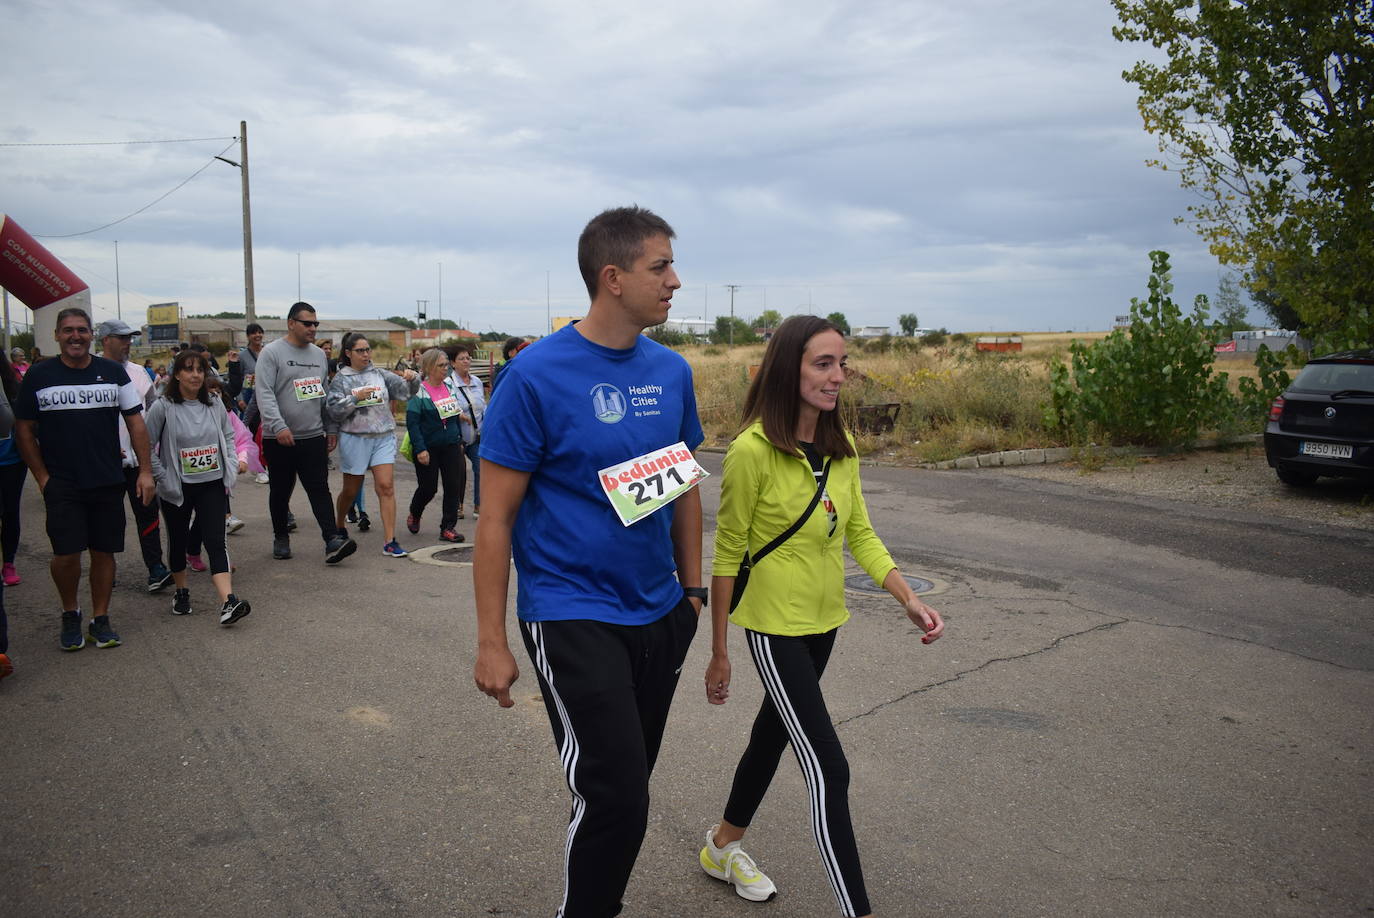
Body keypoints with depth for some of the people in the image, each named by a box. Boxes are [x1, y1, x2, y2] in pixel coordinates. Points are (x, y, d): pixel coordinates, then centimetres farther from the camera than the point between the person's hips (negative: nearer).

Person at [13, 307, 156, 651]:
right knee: (66, 554, -8)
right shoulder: (38, 375, 1)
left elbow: (136, 422, 4)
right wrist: (42, 477, -2)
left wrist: (145, 471, -2)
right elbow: (25, 429, 5)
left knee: (104, 551, 5)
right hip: (61, 483, -1)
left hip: (108, 481, 1)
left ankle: (100, 619, 18)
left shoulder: (112, 372, 4)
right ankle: (70, 614, 16)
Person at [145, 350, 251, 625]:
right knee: (178, 540, 15)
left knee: (215, 541, -8)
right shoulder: (163, 407, -9)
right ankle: (182, 592, 35)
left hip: (212, 485, 2)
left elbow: (228, 437, 15)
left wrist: (235, 461, 1)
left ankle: (228, 601, -18)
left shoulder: (215, 404, 3)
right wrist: (161, 476, -10)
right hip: (177, 488, -1)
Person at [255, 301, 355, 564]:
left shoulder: (319, 354, 13)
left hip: (314, 437, 3)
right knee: (280, 492, 10)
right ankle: (281, 538, 25)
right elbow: (264, 394, -14)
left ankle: (333, 542, -11)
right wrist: (279, 426, -24)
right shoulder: (272, 353, -5)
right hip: (280, 440, -3)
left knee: (320, 490, -4)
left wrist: (331, 429, 15)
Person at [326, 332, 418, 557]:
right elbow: (333, 410, -6)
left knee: (386, 486, -8)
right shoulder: (341, 380, 2)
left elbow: (405, 391, 3)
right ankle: (338, 526, 39)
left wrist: (412, 378, -17)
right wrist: (355, 398, -16)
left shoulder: (380, 374, 8)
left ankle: (390, 542, -8)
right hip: (354, 439, -1)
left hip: (384, 437, 2)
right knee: (351, 490, 12)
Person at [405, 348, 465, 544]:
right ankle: (414, 515, 34)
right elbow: (412, 422, -14)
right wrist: (420, 449, -19)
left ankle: (448, 527, 8)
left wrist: (459, 440, 16)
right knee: (428, 488, 4)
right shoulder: (419, 391, -11)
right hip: (429, 448, -5)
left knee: (453, 487, 0)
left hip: (451, 446, 5)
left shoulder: (449, 387, 7)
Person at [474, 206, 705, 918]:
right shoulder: (538, 375, -14)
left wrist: (692, 589, 12)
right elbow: (496, 518, -11)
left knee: (626, 788, 17)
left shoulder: (672, 372, 3)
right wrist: (491, 643, -11)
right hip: (572, 617, -6)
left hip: (659, 614, 6)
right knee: (615, 797, -7)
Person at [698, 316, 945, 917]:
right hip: (775, 625, -8)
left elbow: (860, 535, 6)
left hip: (824, 619, 8)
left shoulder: (840, 446, 0)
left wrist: (910, 600, -8)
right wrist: (719, 653, -8)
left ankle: (723, 846, 45)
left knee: (775, 730, 23)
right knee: (827, 767, -7)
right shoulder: (753, 450, -20)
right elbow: (727, 555, -14)